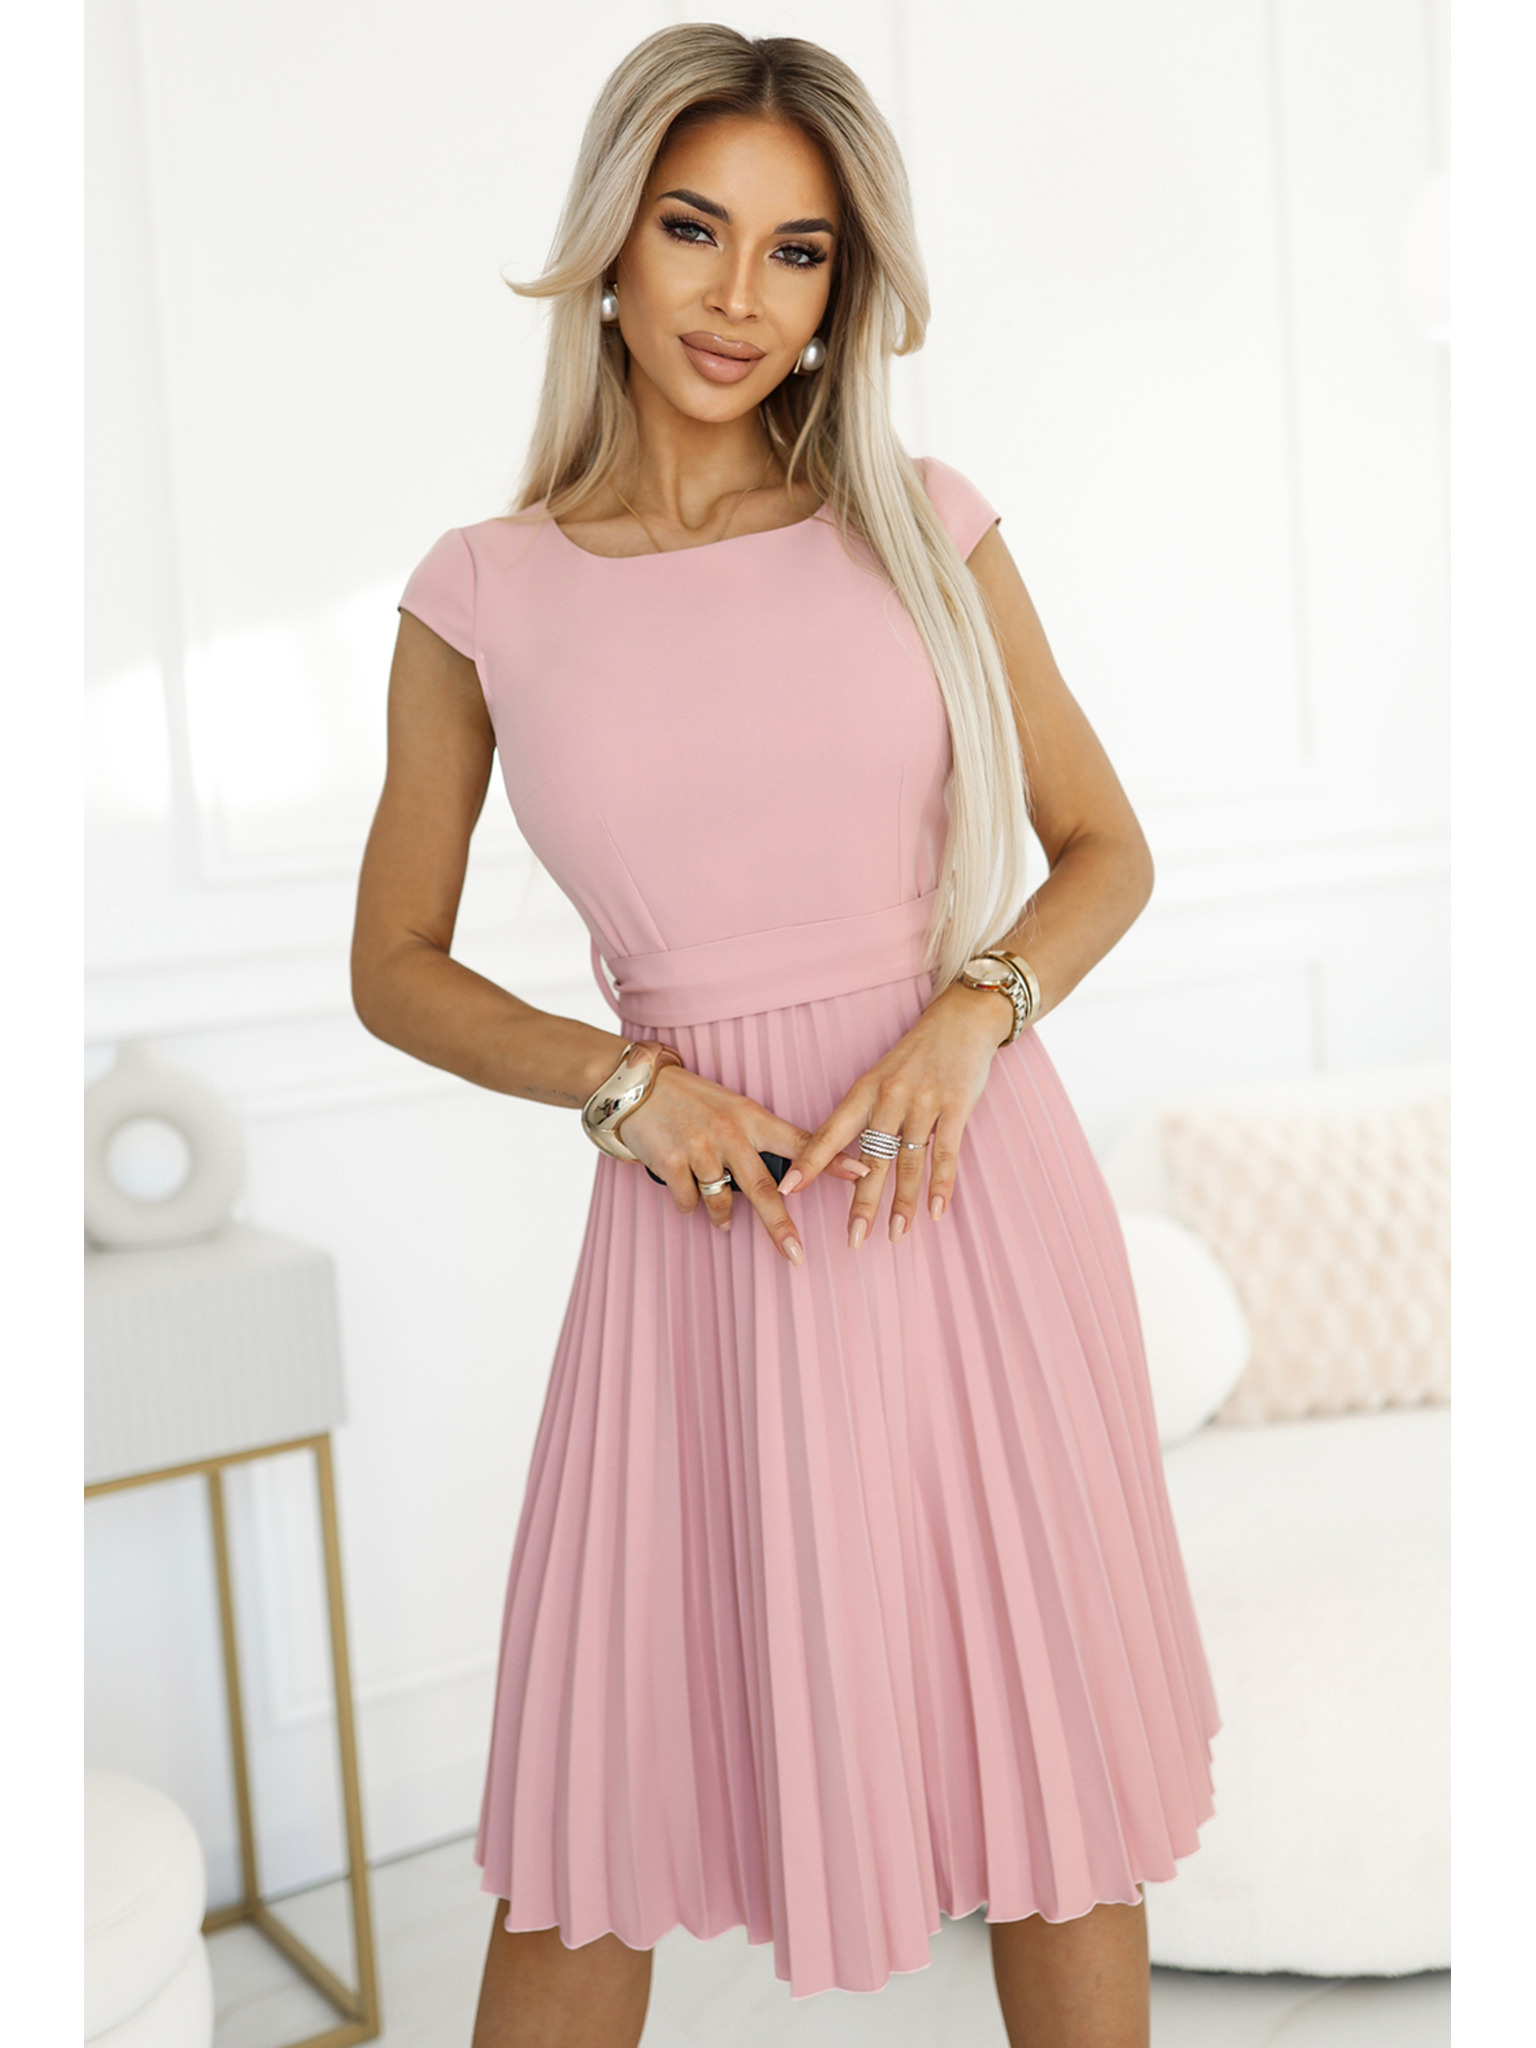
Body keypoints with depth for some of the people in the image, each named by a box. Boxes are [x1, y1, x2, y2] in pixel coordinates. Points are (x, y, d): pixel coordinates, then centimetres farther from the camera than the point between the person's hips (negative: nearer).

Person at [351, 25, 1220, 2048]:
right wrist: (622, 1083, -9)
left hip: (972, 1182, 1)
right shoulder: (483, 594, 1)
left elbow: (1106, 848, 9)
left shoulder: (924, 524, 3)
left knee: (1057, 1753, 11)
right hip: (706, 1208, -1)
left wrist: (971, 1017, -10)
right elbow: (396, 967, 8)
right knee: (586, 1833, 7)